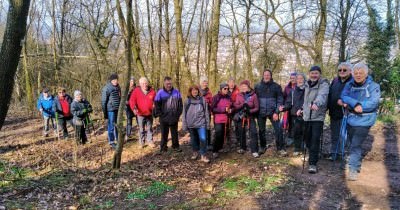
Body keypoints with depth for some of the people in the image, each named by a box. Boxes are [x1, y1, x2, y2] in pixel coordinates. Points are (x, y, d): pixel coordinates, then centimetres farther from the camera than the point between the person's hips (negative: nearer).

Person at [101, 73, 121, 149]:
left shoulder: (118, 87, 10)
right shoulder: (106, 88, -11)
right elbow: (103, 101, -10)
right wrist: (105, 112, -11)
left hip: (118, 109, 7)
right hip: (111, 110, -7)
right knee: (111, 126, 1)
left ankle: (118, 139, 29)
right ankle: (111, 142, 11)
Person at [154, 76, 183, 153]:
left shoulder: (176, 92, 2)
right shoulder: (160, 93, -5)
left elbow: (180, 104, 6)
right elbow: (157, 105, -3)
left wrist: (178, 114, 0)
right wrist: (160, 115, -8)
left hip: (174, 118, 2)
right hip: (164, 118, -2)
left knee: (175, 133, 14)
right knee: (164, 134, 8)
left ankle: (175, 146, 28)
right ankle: (163, 148, 19)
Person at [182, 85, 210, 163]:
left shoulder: (203, 99, 1)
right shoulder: (187, 101, 3)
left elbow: (206, 112, 5)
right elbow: (184, 114, 6)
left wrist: (208, 123, 4)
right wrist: (184, 125, 4)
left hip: (201, 123, -2)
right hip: (191, 124, 2)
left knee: (203, 139, -12)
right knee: (193, 139, 14)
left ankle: (203, 155, -2)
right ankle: (195, 153, 33)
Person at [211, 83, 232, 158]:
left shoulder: (228, 97, 10)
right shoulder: (216, 97, -5)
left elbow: (231, 107, 22)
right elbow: (213, 109, -10)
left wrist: (230, 110, -2)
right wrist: (224, 109, -14)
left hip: (226, 120, 5)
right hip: (218, 120, -5)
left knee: (223, 135, 4)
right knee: (218, 135, -10)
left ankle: (220, 148, 21)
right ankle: (214, 151, 2)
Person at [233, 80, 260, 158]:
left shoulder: (253, 95, -5)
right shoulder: (239, 95, 2)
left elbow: (257, 107, -4)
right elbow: (235, 106, -2)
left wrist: (250, 111, -21)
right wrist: (242, 105, -20)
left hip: (251, 117, -3)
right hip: (241, 117, 3)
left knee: (253, 133, -10)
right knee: (241, 132, 12)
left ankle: (254, 151, -4)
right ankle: (242, 148, 30)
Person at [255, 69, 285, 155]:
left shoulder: (276, 86, 0)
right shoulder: (258, 86, 4)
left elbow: (280, 100, -2)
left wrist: (276, 112, -10)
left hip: (272, 112, -2)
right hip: (261, 112, 2)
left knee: (278, 130, -7)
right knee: (261, 130, 11)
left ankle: (281, 148, 4)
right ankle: (262, 147, 26)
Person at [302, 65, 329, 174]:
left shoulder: (324, 84, -12)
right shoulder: (307, 84, 11)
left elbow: (322, 95, -34)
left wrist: (317, 103, -53)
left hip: (318, 116, -6)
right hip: (307, 116, 6)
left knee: (315, 139, -11)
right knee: (307, 139, 13)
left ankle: (313, 163, -6)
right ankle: (313, 156, 37)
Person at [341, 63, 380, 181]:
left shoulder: (373, 86, -8)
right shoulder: (349, 85, 3)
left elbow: (373, 102, -20)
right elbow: (344, 97, -12)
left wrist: (350, 104, -22)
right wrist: (356, 104, -30)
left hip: (364, 121, -5)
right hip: (351, 119, 5)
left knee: (355, 145, -11)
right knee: (354, 143, 18)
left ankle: (353, 169, -3)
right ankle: (357, 164, 37)